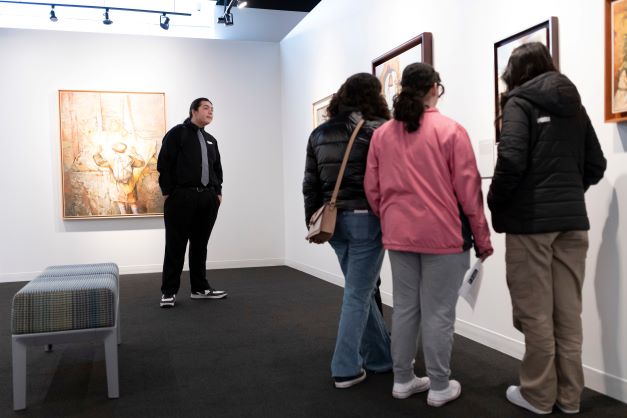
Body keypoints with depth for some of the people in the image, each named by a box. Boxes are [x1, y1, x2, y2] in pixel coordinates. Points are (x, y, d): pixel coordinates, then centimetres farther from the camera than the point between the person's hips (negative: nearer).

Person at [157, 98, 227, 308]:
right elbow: (164, 164, -7)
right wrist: (168, 193, -11)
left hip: (208, 198, 6)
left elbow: (218, 169, 23)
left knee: (200, 245, 12)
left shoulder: (211, 140, 19)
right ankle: (168, 291, 8)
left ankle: (200, 288, 21)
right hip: (182, 197, -6)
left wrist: (218, 192, 12)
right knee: (176, 246, -1)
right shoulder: (177, 133, -1)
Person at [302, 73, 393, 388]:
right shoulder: (376, 129, -7)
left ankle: (381, 357, 30)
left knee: (362, 290, 18)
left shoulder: (319, 134, 10)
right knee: (358, 294, 3)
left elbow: (310, 185, 12)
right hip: (365, 218, -6)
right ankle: (346, 369, 12)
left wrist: (312, 220, 19)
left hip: (333, 219, 6)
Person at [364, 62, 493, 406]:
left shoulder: (382, 134, 5)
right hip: (442, 234, -4)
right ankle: (439, 387, 16)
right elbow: (468, 189, -7)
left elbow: (372, 189, 8)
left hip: (398, 235, 5)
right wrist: (482, 238, 1)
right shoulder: (450, 130, -7)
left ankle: (402, 380, 24)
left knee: (404, 308, 13)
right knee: (438, 313, 4)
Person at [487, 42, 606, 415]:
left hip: (531, 219, -6)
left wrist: (496, 205, -2)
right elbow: (596, 166, 15)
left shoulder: (520, 102, -3)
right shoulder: (574, 105, 15)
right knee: (568, 312, 11)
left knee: (535, 312, 3)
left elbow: (511, 160, -16)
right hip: (572, 220, 6)